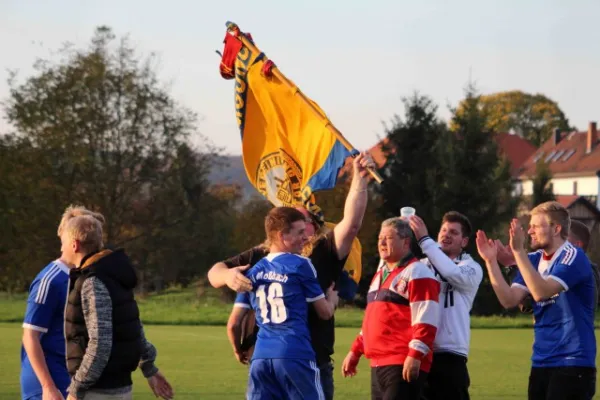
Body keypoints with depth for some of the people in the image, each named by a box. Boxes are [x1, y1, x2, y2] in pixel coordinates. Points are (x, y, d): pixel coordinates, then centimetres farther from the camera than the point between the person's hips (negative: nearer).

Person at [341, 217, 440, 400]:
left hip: (404, 365, -10)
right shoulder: (381, 274, 22)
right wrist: (355, 351, 26)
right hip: (379, 364, 10)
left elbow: (426, 320, -16)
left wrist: (415, 356, -23)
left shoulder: (417, 273, -8)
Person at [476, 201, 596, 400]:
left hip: (572, 363, -8)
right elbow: (509, 300, 2)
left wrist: (518, 251, -26)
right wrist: (491, 261, -6)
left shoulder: (573, 257, -12)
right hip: (541, 362, 8)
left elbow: (541, 291, -25)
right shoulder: (534, 259, 11)